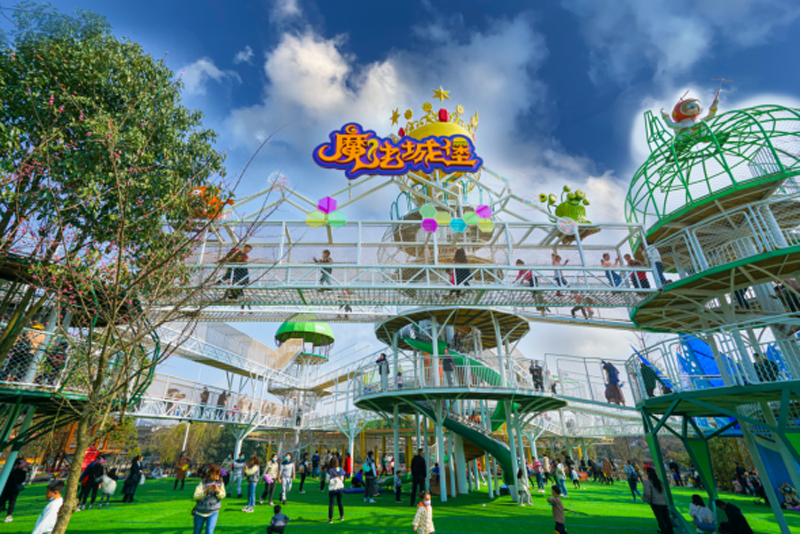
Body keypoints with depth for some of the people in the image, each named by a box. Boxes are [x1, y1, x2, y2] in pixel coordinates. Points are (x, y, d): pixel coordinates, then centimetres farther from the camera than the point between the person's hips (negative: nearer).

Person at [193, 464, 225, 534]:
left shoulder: (220, 482, -6)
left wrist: (218, 491, -25)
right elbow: (196, 496, -18)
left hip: (213, 512, 0)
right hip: (200, 511, 0)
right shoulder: (203, 482, -12)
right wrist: (206, 490, -34)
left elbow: (222, 496, -4)